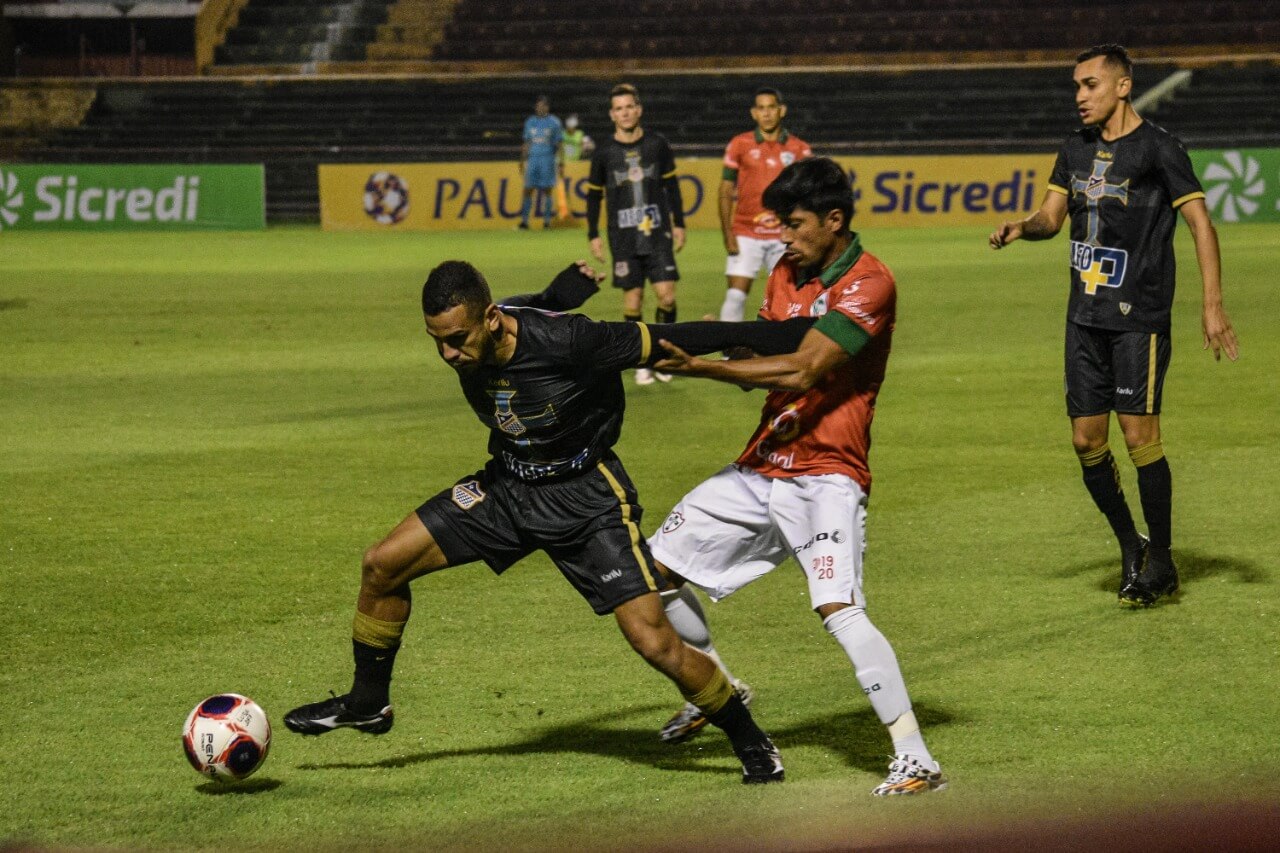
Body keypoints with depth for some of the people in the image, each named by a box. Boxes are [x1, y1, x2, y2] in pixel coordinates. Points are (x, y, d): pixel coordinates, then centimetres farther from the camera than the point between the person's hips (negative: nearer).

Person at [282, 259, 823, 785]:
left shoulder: (566, 341, -32)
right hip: (507, 485, 6)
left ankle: (751, 743, 9)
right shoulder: (465, 343, -14)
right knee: (383, 564, -1)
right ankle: (368, 703, 21)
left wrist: (780, 338, -17)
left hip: (585, 498, -6)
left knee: (655, 643, -14)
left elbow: (667, 341, -23)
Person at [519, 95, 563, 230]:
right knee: (528, 189, -2)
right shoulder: (530, 122, 12)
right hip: (532, 159, 3)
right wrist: (522, 161, 14)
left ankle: (547, 220, 5)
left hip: (548, 159, -3)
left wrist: (561, 163, -2)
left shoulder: (554, 122, 3)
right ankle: (524, 220, -2)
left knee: (546, 190, -1)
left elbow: (558, 145, 3)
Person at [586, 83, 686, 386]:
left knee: (667, 295, -8)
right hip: (623, 238, 0)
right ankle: (642, 364, 9)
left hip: (658, 234, 0)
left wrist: (679, 224, 9)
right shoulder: (604, 152, 0)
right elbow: (593, 194, 9)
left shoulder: (657, 145, 2)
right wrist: (593, 235, 5)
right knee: (632, 302, -1)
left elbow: (671, 185, 11)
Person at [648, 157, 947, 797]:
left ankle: (915, 760, -23)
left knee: (839, 610, -26)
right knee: (654, 567, 10)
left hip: (826, 474, -8)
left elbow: (801, 370, -23)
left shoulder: (867, 283, -14)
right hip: (763, 468, 9)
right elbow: (761, 364, 12)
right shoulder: (787, 274, 13)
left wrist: (702, 368, -26)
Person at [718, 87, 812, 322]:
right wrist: (727, 234, -5)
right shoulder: (739, 145, 3)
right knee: (736, 295, -9)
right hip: (746, 235, -1)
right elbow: (726, 192, 4)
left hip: (784, 238, 1)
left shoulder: (799, 149, 5)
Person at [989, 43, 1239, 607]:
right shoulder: (1076, 150, 12)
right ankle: (1130, 548, 20)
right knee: (1086, 440, 4)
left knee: (1139, 435, -9)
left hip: (1139, 317, -6)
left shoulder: (1158, 149, -8)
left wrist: (1212, 305, -16)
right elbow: (1052, 216, 17)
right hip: (1085, 316, 7)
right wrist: (1020, 228, -8)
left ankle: (1161, 560, 3)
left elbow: (1200, 223, -9)